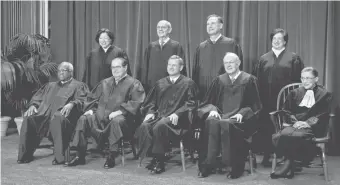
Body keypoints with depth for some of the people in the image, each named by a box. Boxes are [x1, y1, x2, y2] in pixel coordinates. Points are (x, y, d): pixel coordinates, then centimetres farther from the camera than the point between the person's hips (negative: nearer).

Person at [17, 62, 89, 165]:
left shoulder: (78, 86, 17)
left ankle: (60, 156, -34)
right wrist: (33, 105, 5)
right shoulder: (50, 85, 34)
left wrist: (71, 104, -21)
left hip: (61, 115, -5)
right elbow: (37, 97, 28)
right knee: (28, 118, -23)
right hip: (44, 114, 5)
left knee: (58, 118, -39)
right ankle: (25, 155, -14)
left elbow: (82, 100, -1)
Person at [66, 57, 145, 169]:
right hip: (100, 116, 5)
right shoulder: (105, 83, 24)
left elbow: (136, 102, -9)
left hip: (120, 117, -5)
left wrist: (120, 111, -20)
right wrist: (91, 109, 6)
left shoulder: (133, 84, 5)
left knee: (116, 121, -38)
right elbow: (93, 98, 28)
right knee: (83, 119, -18)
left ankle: (111, 158, -30)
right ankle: (80, 156, -16)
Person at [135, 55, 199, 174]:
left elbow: (191, 103, -1)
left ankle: (158, 161, -24)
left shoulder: (188, 83, 9)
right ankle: (151, 158, -20)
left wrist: (177, 113, -15)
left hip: (176, 118, -4)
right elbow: (151, 102, 22)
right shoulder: (160, 83, 24)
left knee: (160, 126, -35)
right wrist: (150, 112, 1)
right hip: (159, 115, 5)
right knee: (145, 126, -27)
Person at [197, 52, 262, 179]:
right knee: (211, 123, -33)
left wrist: (242, 113, -14)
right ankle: (208, 164, -29)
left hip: (239, 118, -3)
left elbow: (254, 105, 2)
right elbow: (208, 102, 15)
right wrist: (212, 109, -8)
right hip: (221, 114, 3)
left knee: (226, 125, -37)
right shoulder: (219, 80, 16)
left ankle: (235, 166, -28)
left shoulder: (249, 80, 6)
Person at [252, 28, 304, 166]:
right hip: (266, 99, 2)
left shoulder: (293, 58, 5)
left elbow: (298, 79, 0)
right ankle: (267, 156, 12)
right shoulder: (263, 59, 12)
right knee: (266, 128, 2)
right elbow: (256, 79, 8)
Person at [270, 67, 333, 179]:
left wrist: (307, 123, -15)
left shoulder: (325, 95, 12)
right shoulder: (294, 93, 22)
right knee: (283, 134, -34)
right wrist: (295, 122, -6)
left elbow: (323, 115, 0)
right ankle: (289, 166, -23)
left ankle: (288, 164, -19)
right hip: (295, 124, 4)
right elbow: (287, 111, 14)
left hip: (313, 127, -3)